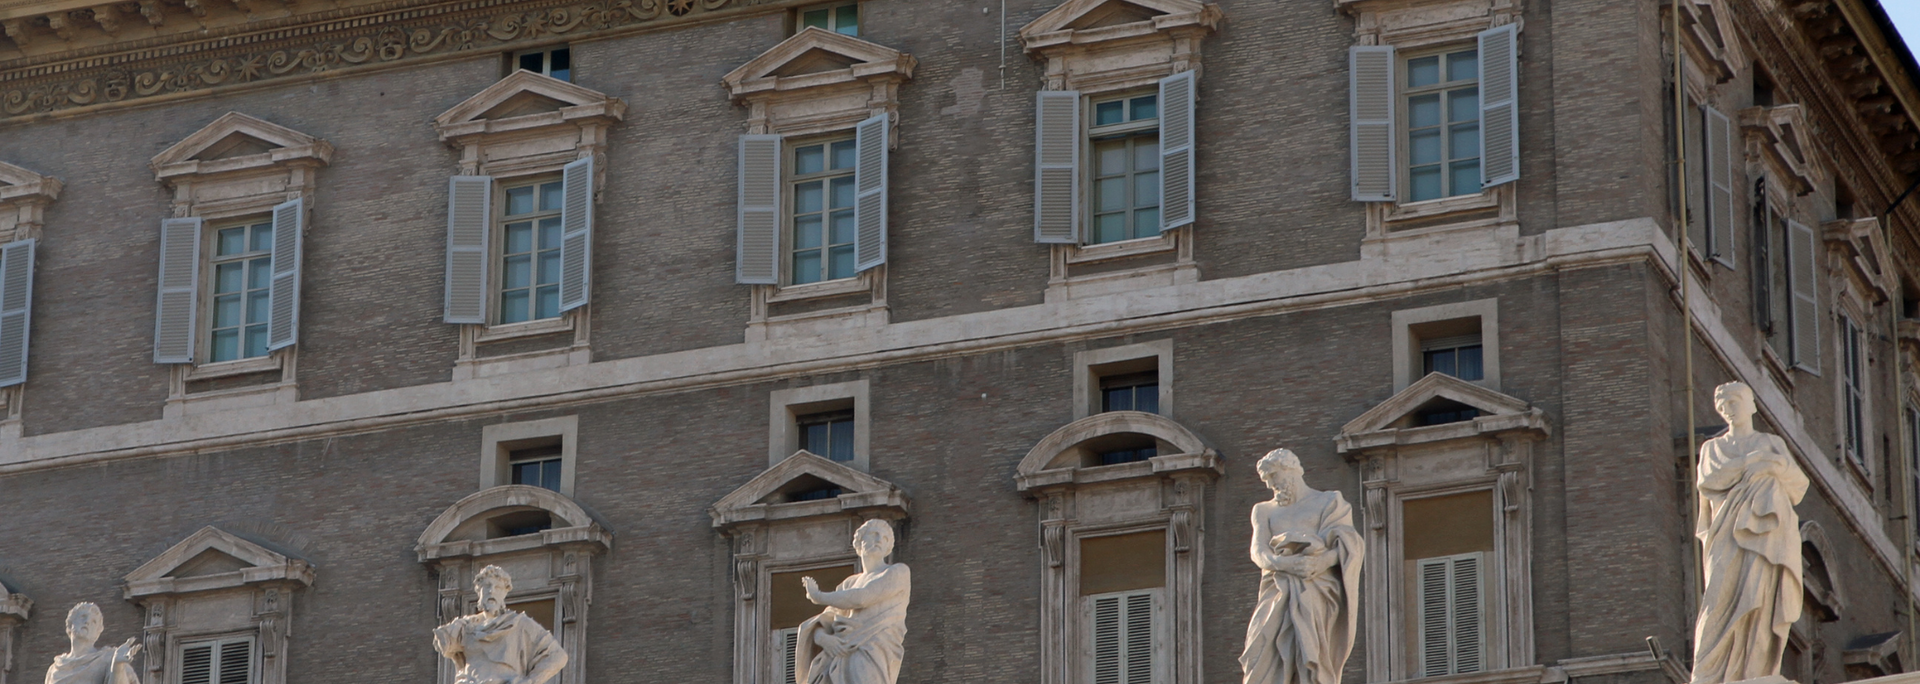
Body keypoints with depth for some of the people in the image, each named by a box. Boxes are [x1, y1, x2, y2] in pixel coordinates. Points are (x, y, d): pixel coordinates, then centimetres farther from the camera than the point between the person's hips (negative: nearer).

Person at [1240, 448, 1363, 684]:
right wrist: (1282, 563, -16)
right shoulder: (1265, 510, 23)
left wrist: (1323, 561, -18)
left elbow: (1347, 546, 3)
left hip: (1318, 591, -2)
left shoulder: (1330, 502, 16)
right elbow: (1258, 550, 7)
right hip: (1279, 593, 2)